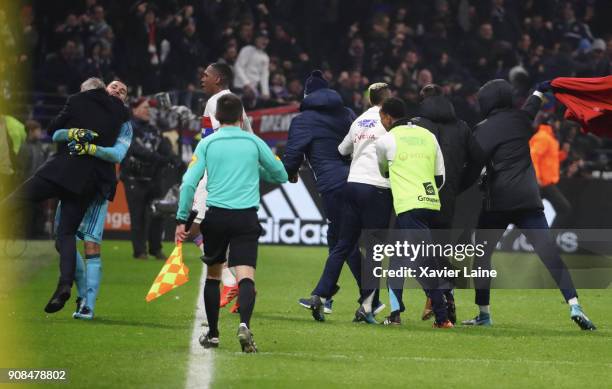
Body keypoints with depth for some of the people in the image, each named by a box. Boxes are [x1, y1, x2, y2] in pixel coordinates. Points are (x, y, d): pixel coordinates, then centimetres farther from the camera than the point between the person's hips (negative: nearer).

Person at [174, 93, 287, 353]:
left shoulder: (207, 143, 7)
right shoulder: (254, 142, 7)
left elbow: (189, 182, -1)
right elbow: (281, 175, 17)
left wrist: (182, 219, 1)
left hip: (215, 215, 1)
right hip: (246, 216, -1)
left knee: (213, 274, 18)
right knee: (246, 275, -10)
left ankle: (212, 334, 23)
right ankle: (244, 324, -34)